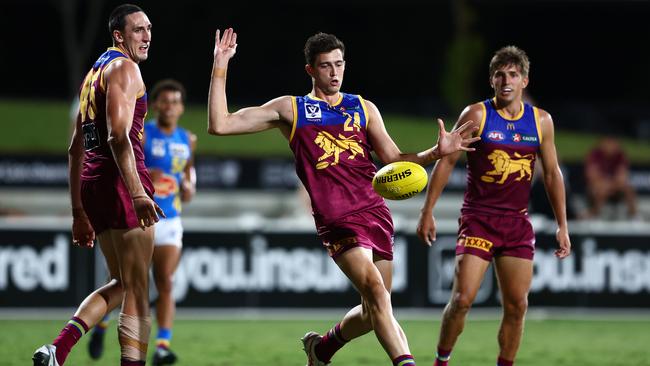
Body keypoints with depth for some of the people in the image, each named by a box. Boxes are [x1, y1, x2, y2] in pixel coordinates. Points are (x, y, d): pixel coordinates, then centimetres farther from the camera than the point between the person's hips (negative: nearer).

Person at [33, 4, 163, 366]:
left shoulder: (95, 72, 22)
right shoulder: (125, 68, -6)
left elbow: (77, 149, 23)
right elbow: (119, 135, -21)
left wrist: (78, 211, 25)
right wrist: (137, 193, -29)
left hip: (93, 184, 9)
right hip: (122, 179, -9)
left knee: (121, 284, 17)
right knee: (138, 292, -5)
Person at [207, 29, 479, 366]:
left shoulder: (363, 108, 16)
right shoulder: (291, 110, 8)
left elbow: (394, 160, 14)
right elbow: (220, 125, 4)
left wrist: (436, 152, -3)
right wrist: (220, 68, -3)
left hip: (376, 213, 4)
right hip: (337, 221, -4)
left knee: (373, 312, 8)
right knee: (375, 288, -25)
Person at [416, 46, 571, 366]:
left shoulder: (541, 121, 6)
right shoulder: (476, 115, -4)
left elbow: (552, 174, 14)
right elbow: (446, 161, 0)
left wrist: (562, 225, 11)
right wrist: (427, 211, -5)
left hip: (518, 222, 3)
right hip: (478, 218, -3)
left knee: (517, 305, 0)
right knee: (462, 298, -12)